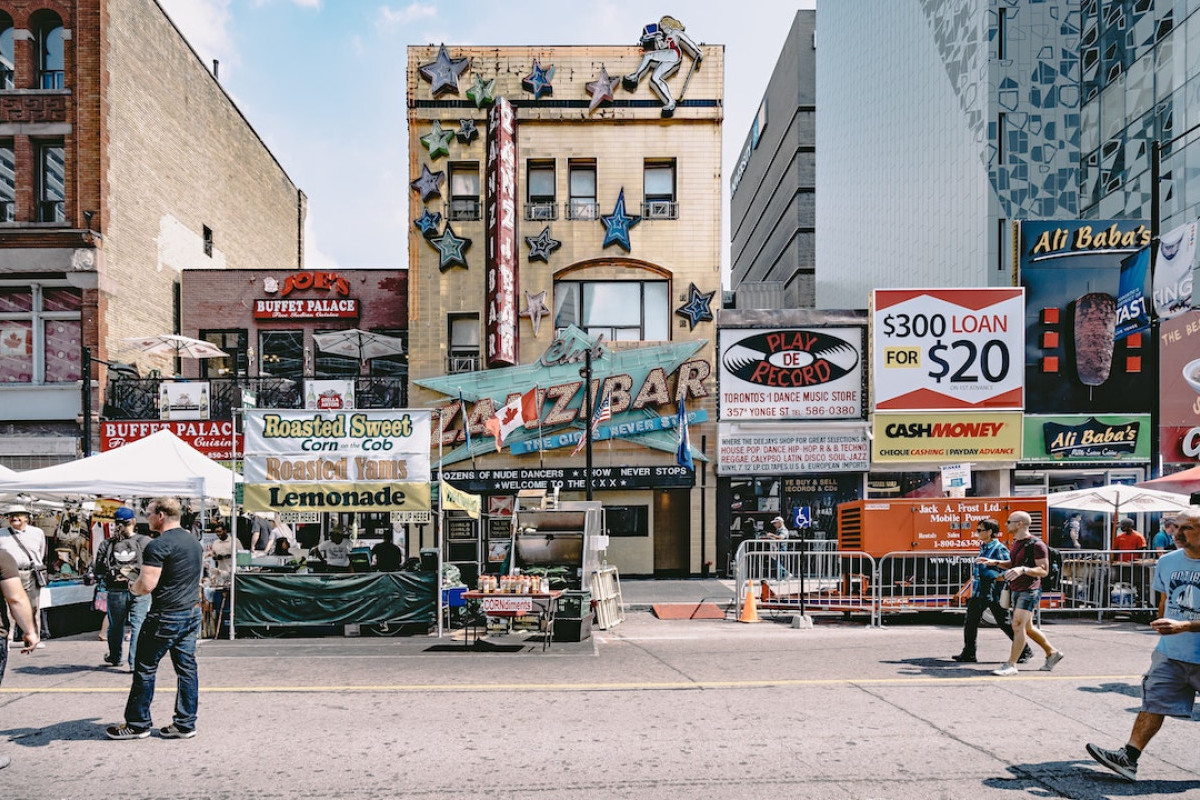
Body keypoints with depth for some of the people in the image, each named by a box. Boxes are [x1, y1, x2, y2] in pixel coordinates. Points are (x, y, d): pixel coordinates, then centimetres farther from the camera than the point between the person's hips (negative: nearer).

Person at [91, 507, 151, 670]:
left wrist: (106, 580, 20)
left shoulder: (107, 544, -2)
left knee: (116, 626, 19)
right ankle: (135, 662, -3)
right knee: (138, 626, 2)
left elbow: (97, 570, 2)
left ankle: (115, 658, 38)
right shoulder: (145, 542, -8)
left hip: (116, 592, 2)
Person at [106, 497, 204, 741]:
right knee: (186, 667, 9)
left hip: (166, 616, -8)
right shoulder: (194, 542, 11)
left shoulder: (158, 546, -16)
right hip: (193, 611, 8)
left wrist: (133, 587, -1)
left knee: (145, 668, 5)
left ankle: (137, 724, 14)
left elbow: (147, 585, -21)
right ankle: (185, 724, 13)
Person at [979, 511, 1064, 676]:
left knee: (1018, 626, -14)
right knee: (1027, 628, 17)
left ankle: (1011, 665, -13)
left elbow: (1044, 571, -18)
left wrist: (1023, 570, -32)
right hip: (1016, 590, 10)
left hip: (1029, 591, -10)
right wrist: (995, 562, 11)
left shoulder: (1036, 545, -15)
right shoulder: (1016, 542, 13)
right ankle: (1052, 653, 33)